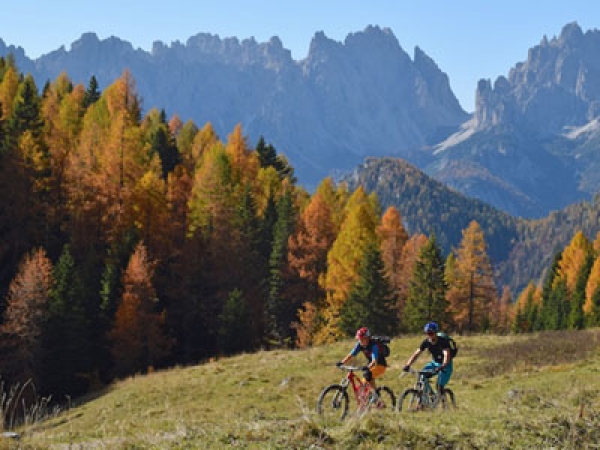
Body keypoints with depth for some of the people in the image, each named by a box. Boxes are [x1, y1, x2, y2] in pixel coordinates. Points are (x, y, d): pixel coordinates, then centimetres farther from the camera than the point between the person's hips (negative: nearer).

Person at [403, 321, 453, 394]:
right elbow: (416, 354, -12)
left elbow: (447, 356, -39)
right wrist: (408, 365, -27)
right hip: (434, 363, 5)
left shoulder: (443, 341, -27)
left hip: (445, 366, -5)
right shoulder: (426, 342, -12)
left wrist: (441, 367, -57)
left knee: (439, 387, -18)